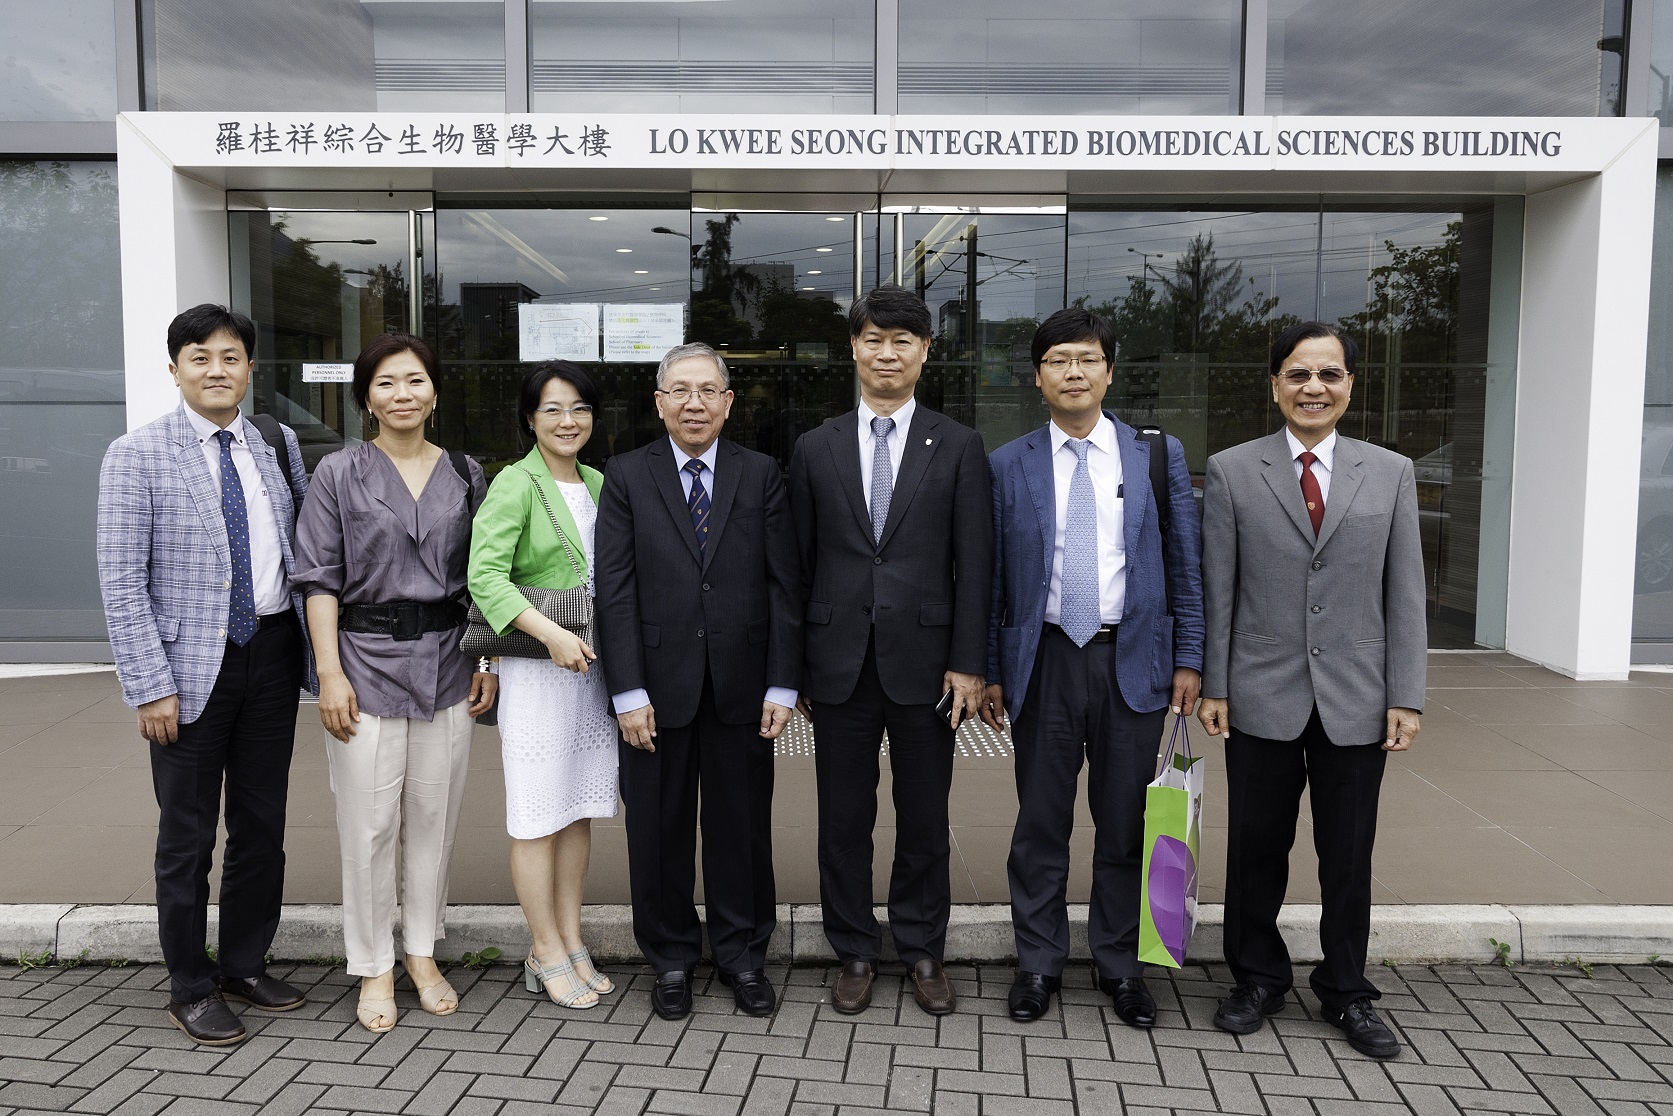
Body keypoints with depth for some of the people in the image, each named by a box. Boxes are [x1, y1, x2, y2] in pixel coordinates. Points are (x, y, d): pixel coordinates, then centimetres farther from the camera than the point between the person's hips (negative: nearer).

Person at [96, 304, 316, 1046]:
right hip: (191, 663, -4)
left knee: (263, 823, 14)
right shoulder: (136, 456, -7)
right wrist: (151, 687, -14)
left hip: (273, 651, 4)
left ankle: (245, 965, 31)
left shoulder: (278, 446, 6)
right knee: (187, 833, 7)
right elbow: (121, 583, -10)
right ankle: (190, 989, 23)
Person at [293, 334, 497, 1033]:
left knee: (434, 817, 10)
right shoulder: (338, 474, 0)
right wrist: (330, 673, -10)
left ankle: (422, 954, 26)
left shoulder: (465, 476, 8)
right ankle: (374, 968, 19)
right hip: (366, 660, -2)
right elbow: (320, 579, -3)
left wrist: (487, 662, 6)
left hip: (446, 665, 3)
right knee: (370, 824, 3)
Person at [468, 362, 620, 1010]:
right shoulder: (516, 484, -7)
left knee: (579, 809, 12)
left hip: (593, 662, 6)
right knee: (538, 814, 1)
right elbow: (484, 576, -17)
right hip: (536, 663, -6)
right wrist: (550, 633, -25)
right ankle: (547, 954, 13)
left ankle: (571, 944, 23)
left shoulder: (598, 484, 12)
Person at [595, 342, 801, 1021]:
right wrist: (628, 693, -9)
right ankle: (671, 959, 28)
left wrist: (782, 685, -5)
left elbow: (783, 585, 1)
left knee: (742, 822, 10)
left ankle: (743, 953, 28)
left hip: (741, 681, 1)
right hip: (658, 684, 0)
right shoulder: (626, 476, 2)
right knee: (659, 826, 10)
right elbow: (615, 590, -3)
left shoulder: (761, 475, 4)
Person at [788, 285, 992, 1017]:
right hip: (839, 661, 1)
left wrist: (968, 663, -6)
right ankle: (855, 953, 26)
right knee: (844, 817, 9)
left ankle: (922, 952, 27)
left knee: (925, 818, 10)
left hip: (923, 658, -1)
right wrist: (795, 667, 4)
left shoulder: (958, 447, 3)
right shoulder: (815, 448, 7)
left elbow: (973, 562, 0)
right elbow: (801, 562, 7)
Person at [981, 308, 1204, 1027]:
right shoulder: (1007, 466, 3)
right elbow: (993, 577, 5)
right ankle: (1038, 962, 24)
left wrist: (1188, 660, 0)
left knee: (1124, 824, 10)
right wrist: (989, 671, 3)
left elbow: (1186, 563, 5)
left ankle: (1119, 963, 27)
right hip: (1044, 662, 0)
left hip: (1133, 662, 0)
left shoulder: (1160, 456, 4)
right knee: (1041, 822, 8)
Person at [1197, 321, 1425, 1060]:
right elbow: (1216, 590, 0)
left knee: (1349, 854, 11)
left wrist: (1405, 696, -1)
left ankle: (1345, 992, 29)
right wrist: (1211, 685, -2)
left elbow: (1404, 595, 3)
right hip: (1262, 700, -1)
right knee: (1256, 848, 9)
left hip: (1355, 702, 1)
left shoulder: (1391, 473, 5)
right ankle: (1258, 979, 29)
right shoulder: (1231, 472, 1)